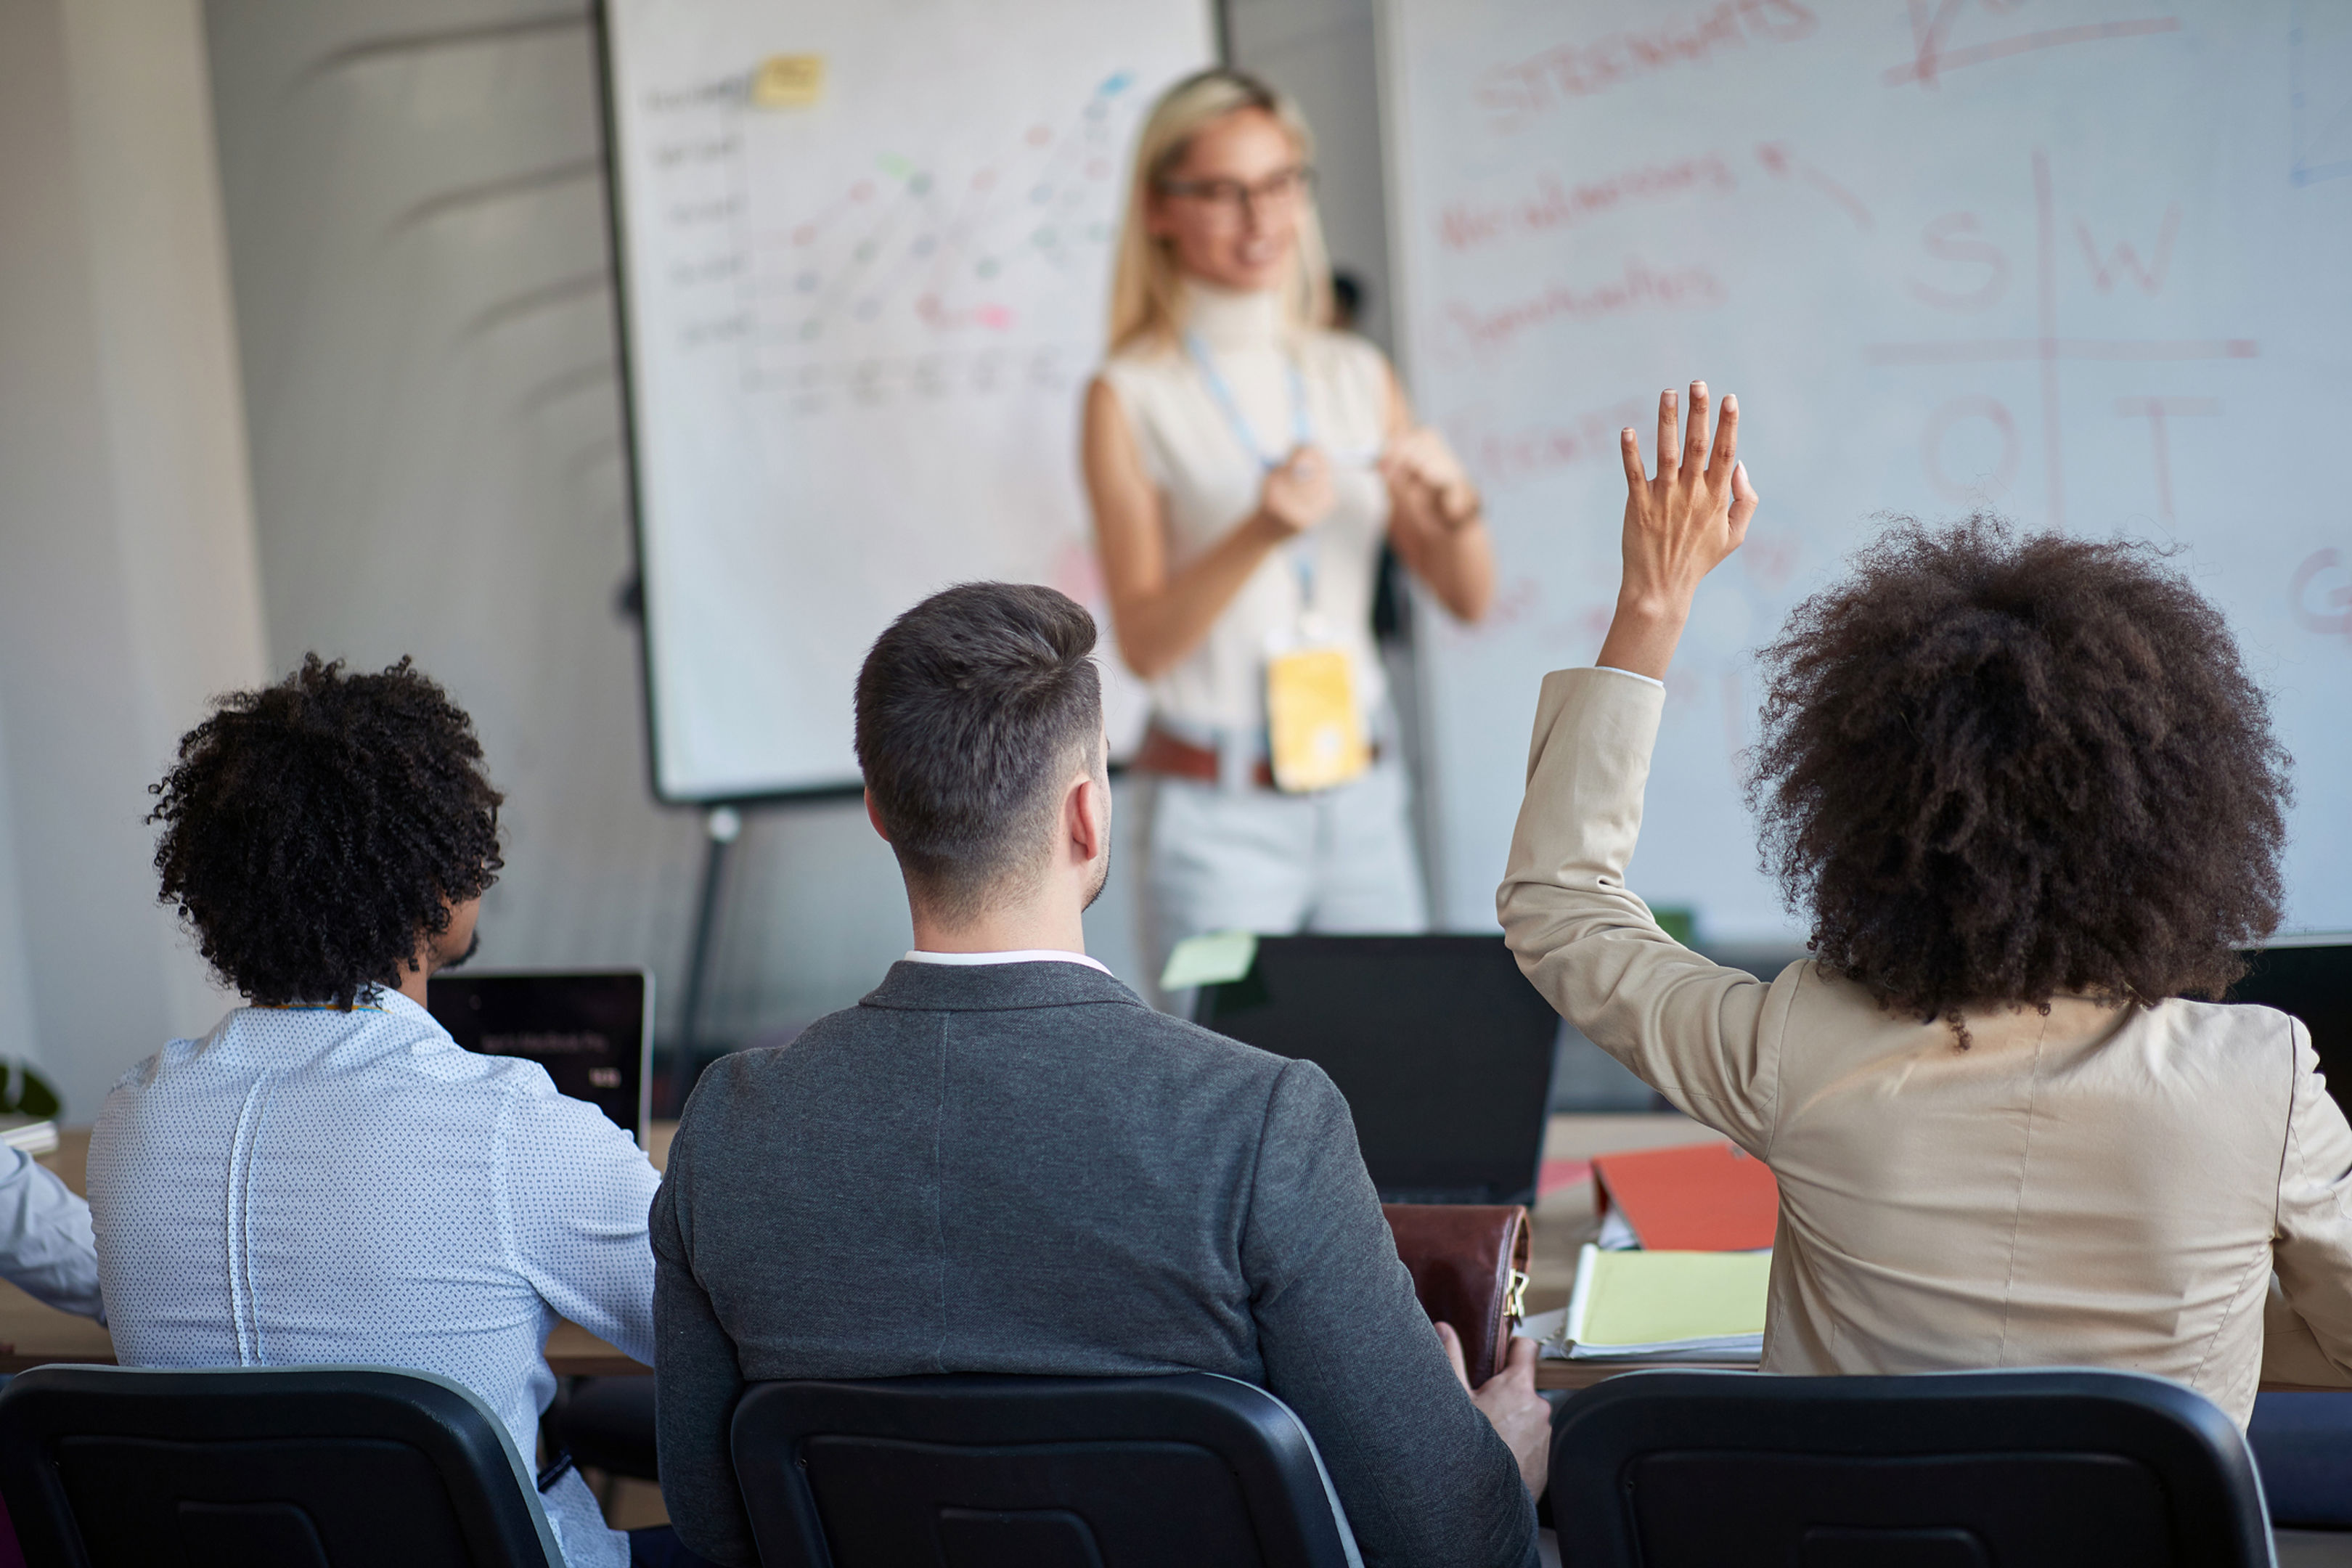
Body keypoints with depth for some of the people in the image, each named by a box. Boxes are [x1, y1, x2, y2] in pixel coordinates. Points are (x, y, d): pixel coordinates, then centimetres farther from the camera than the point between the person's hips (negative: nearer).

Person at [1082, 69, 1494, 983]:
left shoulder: (1358, 374, 8)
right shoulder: (1131, 397, -5)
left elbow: (1469, 600, 8)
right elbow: (1142, 642, -10)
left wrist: (1451, 503, -12)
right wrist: (1261, 532, -23)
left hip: (1365, 802, 4)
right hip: (1221, 815, -4)